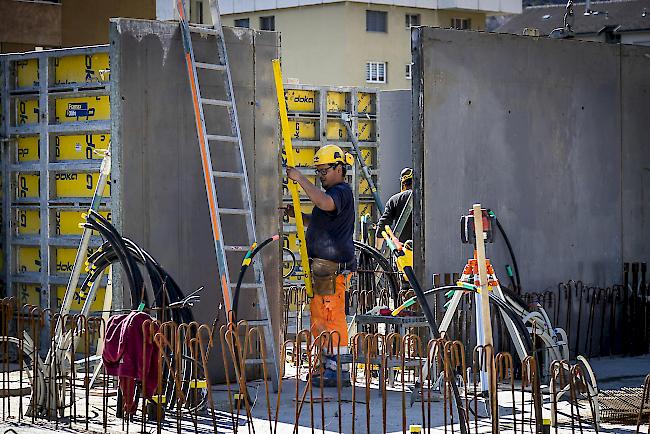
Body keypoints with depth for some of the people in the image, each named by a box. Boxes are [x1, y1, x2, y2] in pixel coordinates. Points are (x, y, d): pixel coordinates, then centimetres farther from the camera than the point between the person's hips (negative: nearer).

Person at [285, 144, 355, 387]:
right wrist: (297, 216, 17)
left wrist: (300, 179, -29)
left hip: (333, 266, -11)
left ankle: (337, 372, -10)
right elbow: (318, 222, 35)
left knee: (332, 317, -11)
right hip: (323, 266, 11)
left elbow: (326, 204, -34)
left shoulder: (342, 192, -11)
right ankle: (328, 368, 22)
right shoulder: (333, 192, 24)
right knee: (319, 318, 15)